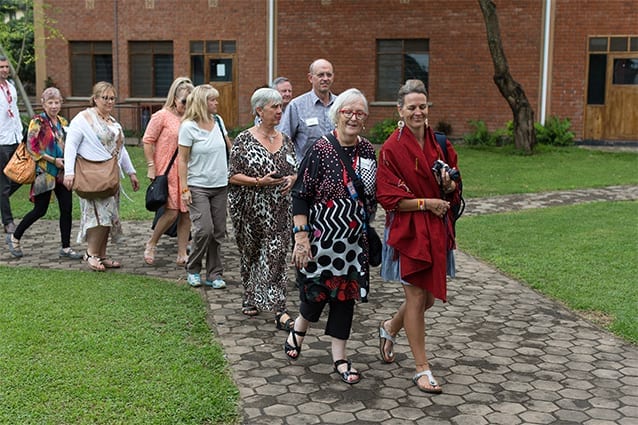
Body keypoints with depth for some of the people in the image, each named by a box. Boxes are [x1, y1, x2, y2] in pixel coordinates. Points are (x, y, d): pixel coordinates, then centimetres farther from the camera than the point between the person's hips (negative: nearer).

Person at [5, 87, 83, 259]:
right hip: (45, 172, -6)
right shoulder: (37, 122, -8)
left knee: (67, 209, 1)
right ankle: (14, 237, 19)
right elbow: (31, 147, -13)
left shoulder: (63, 122, 11)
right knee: (40, 210, -1)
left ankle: (66, 247, 10)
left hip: (62, 172, 6)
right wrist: (53, 160, -16)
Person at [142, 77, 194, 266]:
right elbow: (147, 141, -3)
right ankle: (151, 245, 17)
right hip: (167, 172, -5)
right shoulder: (162, 116, -4)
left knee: (186, 213, 4)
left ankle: (182, 254, 13)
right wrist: (151, 167, -7)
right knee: (172, 211, -7)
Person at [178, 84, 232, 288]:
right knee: (204, 229, -13)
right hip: (198, 187, -5)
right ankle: (192, 270, 9)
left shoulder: (218, 121, 7)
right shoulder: (188, 126, -9)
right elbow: (182, 159, -8)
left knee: (218, 231, 5)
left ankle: (214, 274, 15)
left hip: (221, 185, 5)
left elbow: (228, 145, 23)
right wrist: (184, 188, -12)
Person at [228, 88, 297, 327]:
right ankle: (251, 299, 32)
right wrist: (259, 182, -20)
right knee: (250, 254, 12)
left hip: (279, 212, 3)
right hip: (250, 211, -2)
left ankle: (279, 310, -5)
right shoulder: (244, 140, -6)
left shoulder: (285, 141, 8)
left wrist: (291, 180, -6)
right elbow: (233, 176, -8)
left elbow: (294, 171, 16)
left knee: (275, 257, -3)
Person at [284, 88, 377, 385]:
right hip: (322, 236, -5)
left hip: (354, 238, 5)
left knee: (346, 293, 8)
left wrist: (368, 228, 11)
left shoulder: (368, 151, 3)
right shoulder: (321, 149, -12)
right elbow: (300, 196, -13)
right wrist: (301, 236, -18)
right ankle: (299, 328, 36)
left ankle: (339, 358, 20)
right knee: (318, 290, 3)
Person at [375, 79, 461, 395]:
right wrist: (425, 203, -18)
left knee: (428, 297, 13)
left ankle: (389, 328, 42)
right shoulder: (392, 149, -10)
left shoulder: (439, 144, 6)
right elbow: (389, 197, -12)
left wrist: (448, 185, -9)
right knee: (416, 297, 0)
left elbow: (453, 191, 13)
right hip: (408, 230, -6)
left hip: (436, 229, 6)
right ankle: (422, 368, 12)